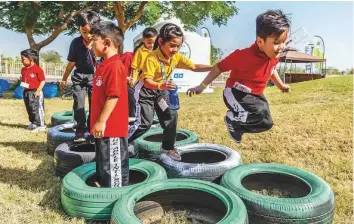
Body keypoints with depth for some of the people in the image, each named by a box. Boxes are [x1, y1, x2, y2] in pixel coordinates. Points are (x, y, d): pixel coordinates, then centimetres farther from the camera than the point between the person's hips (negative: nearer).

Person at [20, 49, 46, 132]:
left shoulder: (37, 69, -14)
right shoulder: (23, 69, 10)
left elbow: (43, 81, -14)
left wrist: (38, 90, -17)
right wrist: (22, 84, 3)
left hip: (35, 92, -8)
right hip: (26, 92, 8)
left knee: (37, 109, -6)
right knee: (29, 109, 15)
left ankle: (40, 125, 0)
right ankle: (33, 123, 29)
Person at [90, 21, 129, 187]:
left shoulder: (114, 66, -18)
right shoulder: (104, 65, 14)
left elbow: (114, 96, -24)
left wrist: (101, 121, -21)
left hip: (111, 128, -11)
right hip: (105, 127, 11)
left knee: (113, 166, 1)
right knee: (104, 165, 20)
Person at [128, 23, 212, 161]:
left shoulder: (177, 57, -9)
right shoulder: (152, 58, -30)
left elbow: (194, 67, -4)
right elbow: (147, 81, -37)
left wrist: (212, 68, -17)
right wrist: (160, 85, -58)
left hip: (162, 90, 7)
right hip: (146, 90, -7)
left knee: (171, 115, 1)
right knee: (145, 123, -11)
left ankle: (168, 147, 17)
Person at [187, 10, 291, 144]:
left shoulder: (274, 56, -7)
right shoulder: (243, 56, -29)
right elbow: (219, 67, -18)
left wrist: (280, 85, 31)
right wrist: (202, 86, -16)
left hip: (255, 95, 8)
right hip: (236, 93, -8)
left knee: (266, 123, 9)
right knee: (260, 112, -32)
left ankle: (237, 127, 33)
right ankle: (232, 119, -3)